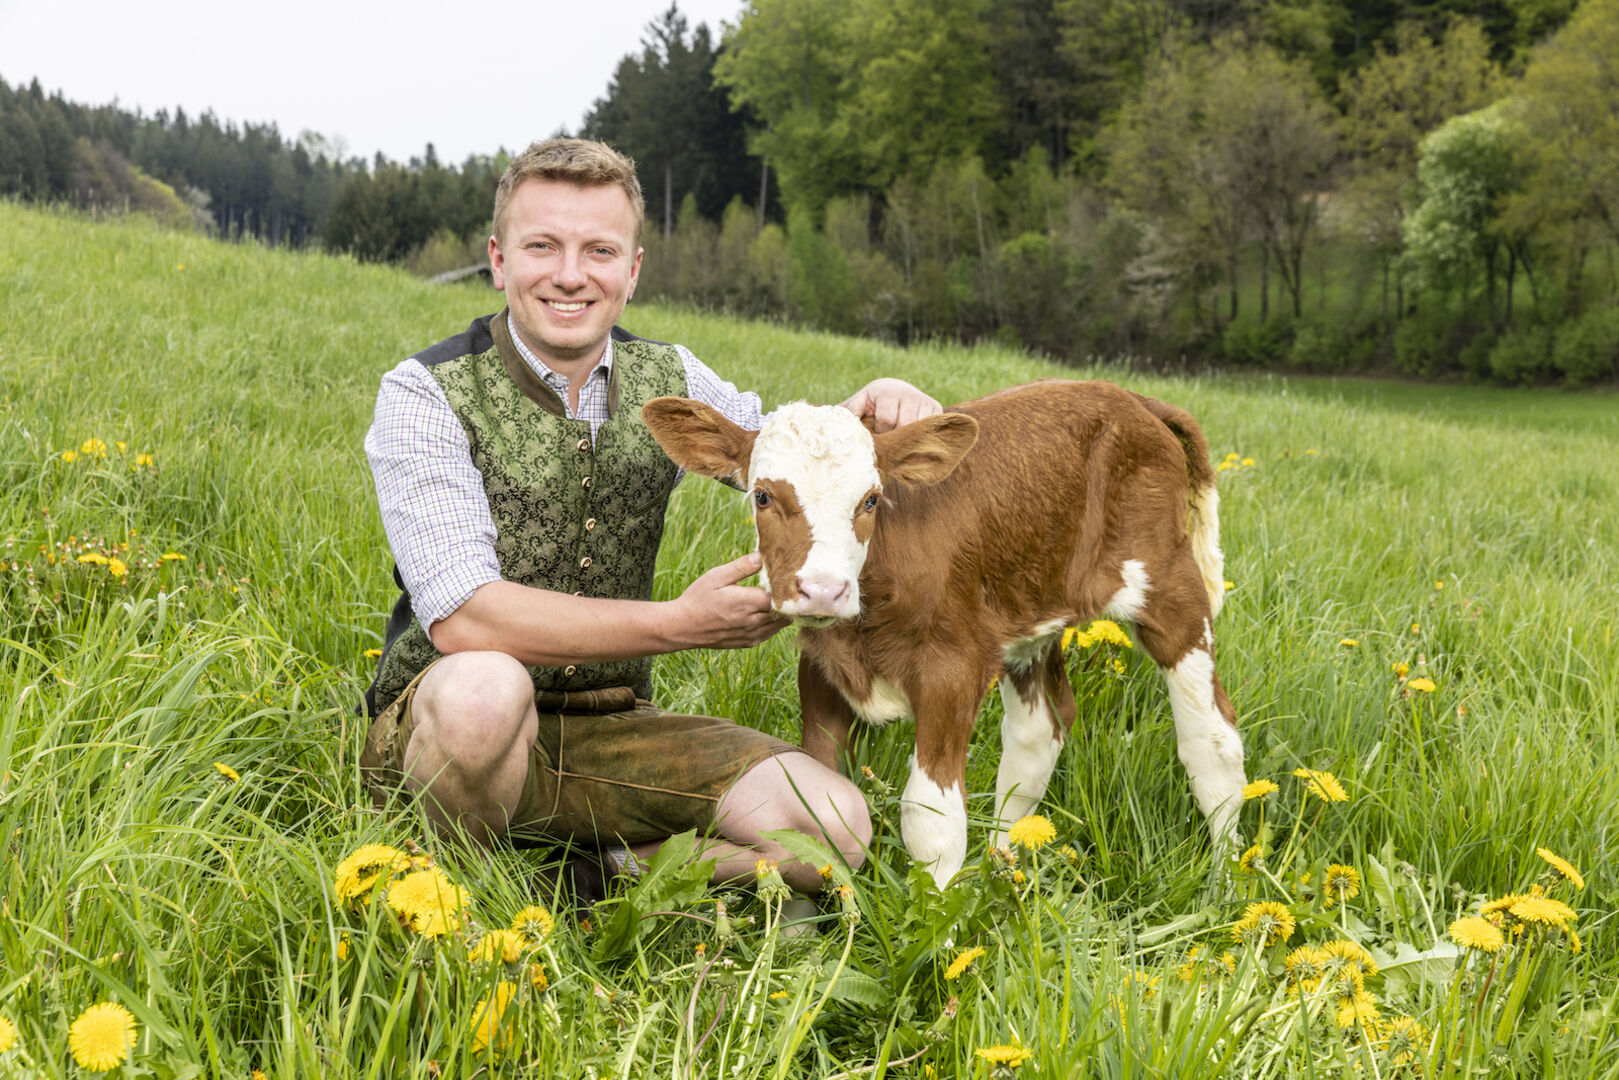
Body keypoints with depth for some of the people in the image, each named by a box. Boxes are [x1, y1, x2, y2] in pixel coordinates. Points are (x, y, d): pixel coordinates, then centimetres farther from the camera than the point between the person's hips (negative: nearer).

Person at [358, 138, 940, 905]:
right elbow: (461, 616, -24)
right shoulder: (425, 395, -12)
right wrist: (679, 624, -29)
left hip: (610, 729, 4)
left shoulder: (667, 381, 4)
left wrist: (870, 414, -11)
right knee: (484, 687, -40)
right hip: (441, 724, -3)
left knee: (833, 827, -16)